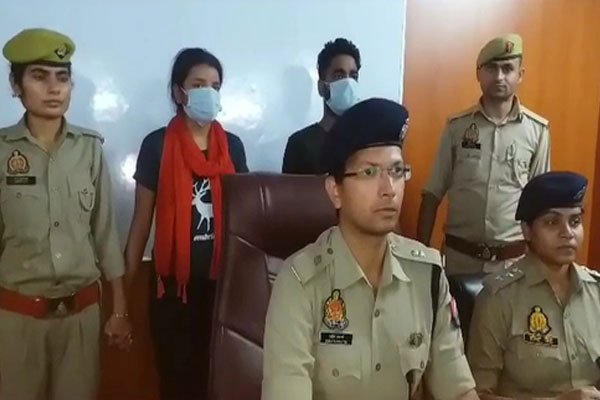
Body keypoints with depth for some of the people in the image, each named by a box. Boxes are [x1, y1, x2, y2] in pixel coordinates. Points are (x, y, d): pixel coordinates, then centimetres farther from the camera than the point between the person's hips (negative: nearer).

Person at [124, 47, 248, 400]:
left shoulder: (232, 146, 5)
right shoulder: (158, 145, -4)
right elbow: (142, 221, -1)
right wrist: (126, 285, -2)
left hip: (222, 279, 3)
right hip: (175, 282, -2)